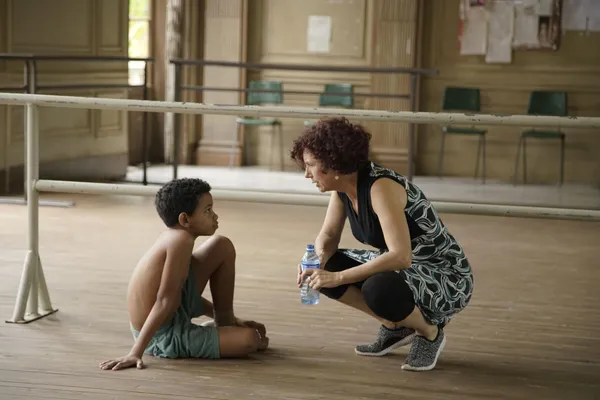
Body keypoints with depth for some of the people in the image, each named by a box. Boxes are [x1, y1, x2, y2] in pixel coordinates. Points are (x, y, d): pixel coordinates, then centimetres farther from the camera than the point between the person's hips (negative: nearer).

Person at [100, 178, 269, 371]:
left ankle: (225, 322, 17)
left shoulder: (173, 236, 4)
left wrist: (224, 317, 20)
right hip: (163, 338, -9)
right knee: (249, 339, -23)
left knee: (223, 247, 9)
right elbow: (165, 301, -28)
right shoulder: (181, 239, -24)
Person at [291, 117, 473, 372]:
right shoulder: (343, 187, -4)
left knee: (379, 289, -36)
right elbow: (328, 236, 9)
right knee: (327, 269, -5)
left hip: (446, 279, -8)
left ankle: (430, 332, -4)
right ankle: (395, 326, 9)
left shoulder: (381, 187, -28)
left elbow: (400, 257, -37)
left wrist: (338, 278, -34)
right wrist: (317, 263, -15)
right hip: (400, 269, 8)